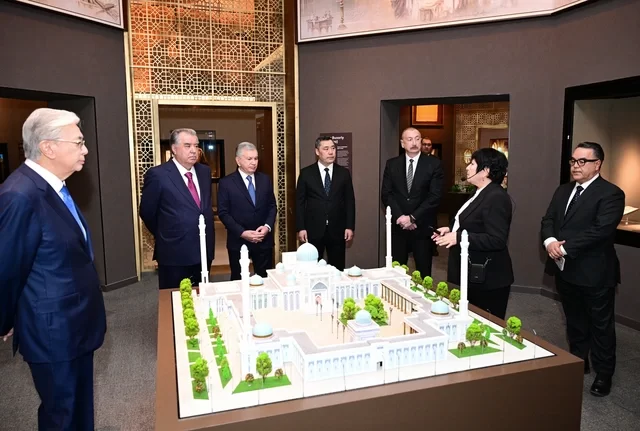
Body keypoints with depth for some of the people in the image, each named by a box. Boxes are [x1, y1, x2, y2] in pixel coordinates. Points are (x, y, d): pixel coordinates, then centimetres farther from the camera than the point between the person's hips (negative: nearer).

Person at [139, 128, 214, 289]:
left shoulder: (204, 171, 7)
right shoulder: (157, 175, -12)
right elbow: (147, 212, -3)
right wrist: (165, 236, 7)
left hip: (204, 250, 5)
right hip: (175, 254, -5)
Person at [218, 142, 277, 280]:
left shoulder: (265, 179, 6)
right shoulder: (226, 182, -5)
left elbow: (272, 206, 9)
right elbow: (223, 213, -7)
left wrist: (268, 226, -8)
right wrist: (242, 232, -17)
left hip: (264, 240, 3)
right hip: (238, 241, -3)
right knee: (239, 280, 10)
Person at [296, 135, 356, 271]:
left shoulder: (344, 173, 5)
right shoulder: (306, 173, 1)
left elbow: (350, 201, 5)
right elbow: (300, 202, 1)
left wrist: (350, 226, -1)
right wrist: (301, 228, -5)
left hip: (337, 230, 1)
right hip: (313, 230, -1)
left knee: (337, 269, 7)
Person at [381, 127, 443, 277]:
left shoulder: (434, 163, -1)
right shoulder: (392, 164, 7)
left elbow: (435, 196, -8)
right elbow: (386, 194, 2)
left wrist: (413, 218, -13)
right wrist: (399, 217, -12)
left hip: (422, 226, -2)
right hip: (398, 226, 2)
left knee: (423, 272, 5)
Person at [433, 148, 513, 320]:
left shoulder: (497, 197, -21)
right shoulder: (481, 193, 11)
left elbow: (496, 240, -27)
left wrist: (458, 237, -27)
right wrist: (451, 230, 7)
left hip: (486, 278, -10)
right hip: (471, 274, 10)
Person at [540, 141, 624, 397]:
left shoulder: (611, 194, -13)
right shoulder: (563, 191, 10)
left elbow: (600, 230, -24)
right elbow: (548, 220, 5)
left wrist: (565, 248, -23)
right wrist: (550, 241, -16)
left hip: (594, 273, -6)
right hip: (565, 270, 7)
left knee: (600, 325, 10)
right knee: (574, 322, 20)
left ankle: (603, 374, 26)